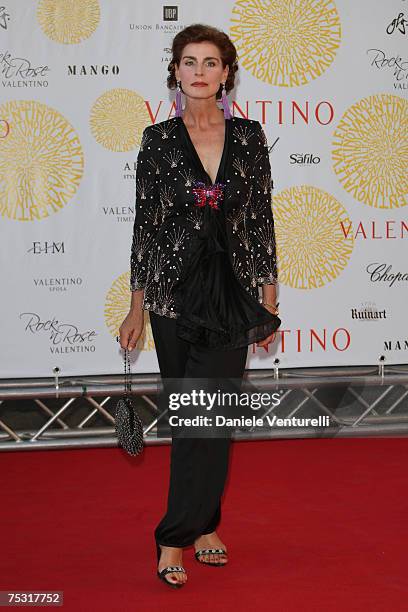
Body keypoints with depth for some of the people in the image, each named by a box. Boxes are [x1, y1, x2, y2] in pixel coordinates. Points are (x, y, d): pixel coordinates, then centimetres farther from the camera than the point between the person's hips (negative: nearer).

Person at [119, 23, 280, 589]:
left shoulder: (249, 136, 4)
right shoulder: (158, 140, 0)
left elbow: (261, 220, 5)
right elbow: (145, 224, 2)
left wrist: (269, 299, 2)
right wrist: (137, 307, 1)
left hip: (233, 292, 1)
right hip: (175, 292, 0)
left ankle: (176, 538, 5)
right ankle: (205, 526, 19)